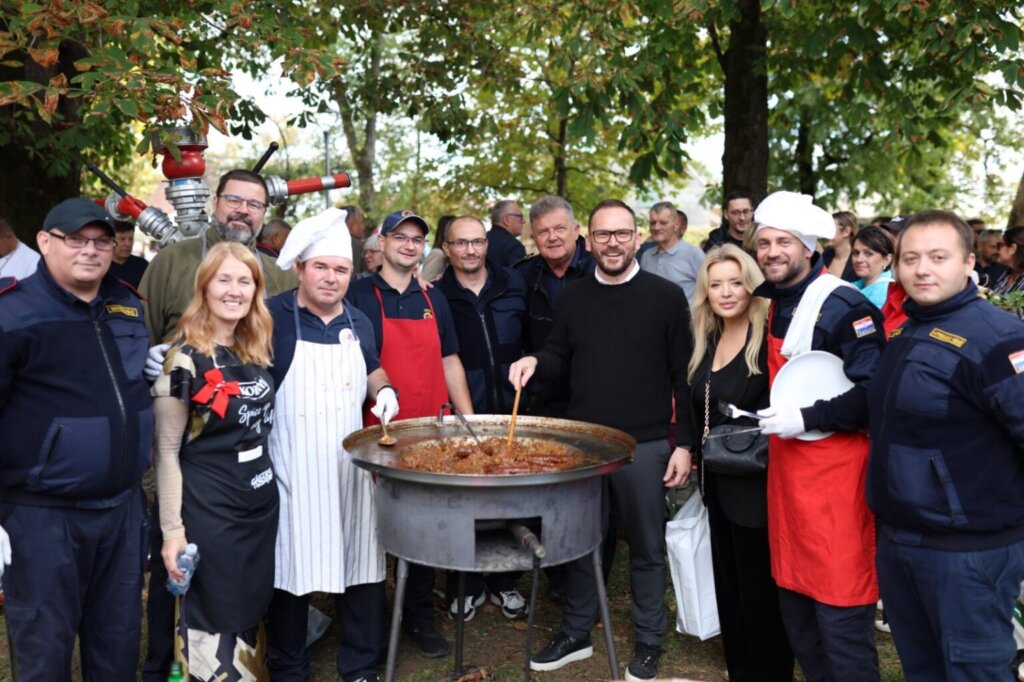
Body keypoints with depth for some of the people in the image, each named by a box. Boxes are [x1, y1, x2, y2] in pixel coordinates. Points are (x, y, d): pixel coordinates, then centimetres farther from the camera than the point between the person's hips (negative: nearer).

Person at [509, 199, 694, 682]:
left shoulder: (666, 296, -3)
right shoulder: (573, 297, 6)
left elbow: (684, 375, -3)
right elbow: (560, 359, 13)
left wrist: (684, 443, -7)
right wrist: (535, 362, -10)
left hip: (645, 444, -3)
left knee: (646, 547, 10)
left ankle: (649, 641, 28)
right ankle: (576, 633, 31)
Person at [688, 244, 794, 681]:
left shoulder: (768, 338, -16)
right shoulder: (707, 340, 8)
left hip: (755, 482, -8)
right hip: (719, 480, 8)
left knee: (759, 588, 5)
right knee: (728, 581, 19)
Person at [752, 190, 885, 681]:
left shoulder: (843, 306, -14)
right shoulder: (773, 305, 11)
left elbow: (875, 393, -20)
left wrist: (806, 419, -20)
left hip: (834, 472, -8)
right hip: (786, 467, 8)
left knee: (841, 617, -1)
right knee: (795, 608, 16)